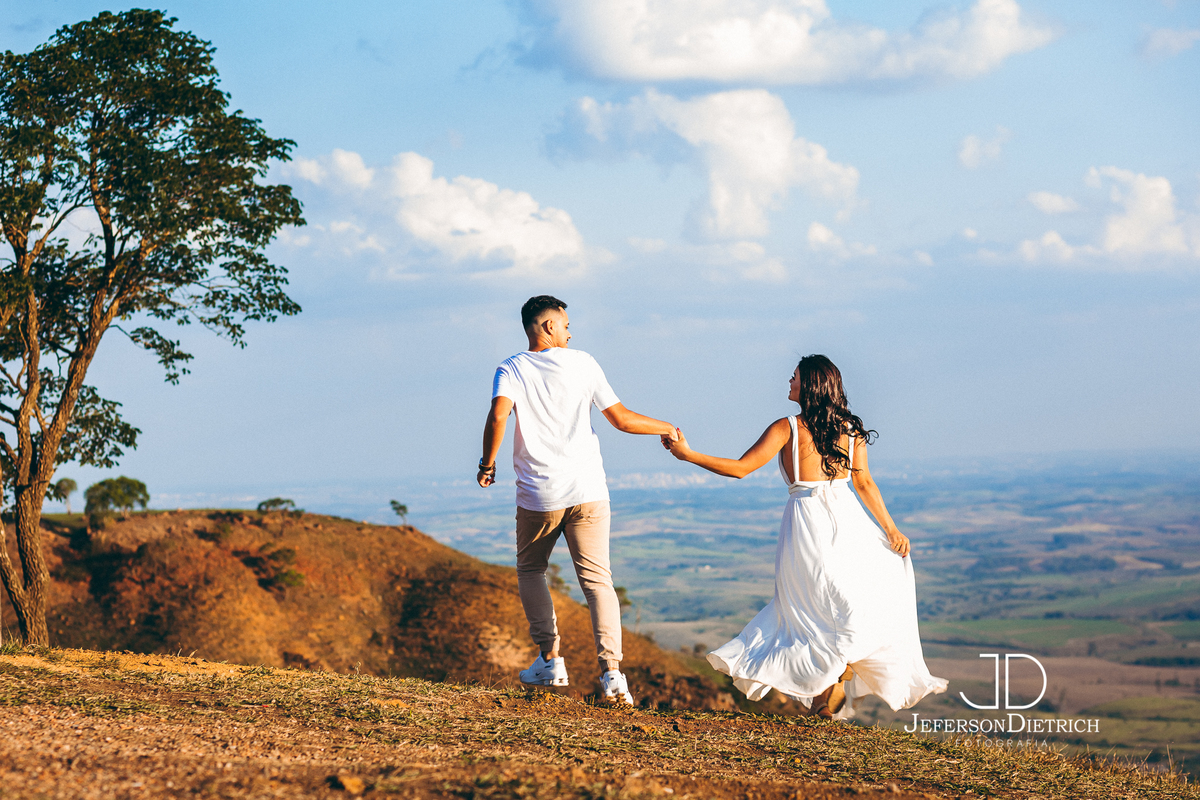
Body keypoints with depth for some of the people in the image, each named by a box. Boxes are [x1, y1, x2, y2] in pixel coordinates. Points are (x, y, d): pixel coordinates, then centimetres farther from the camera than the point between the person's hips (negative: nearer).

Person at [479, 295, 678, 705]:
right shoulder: (582, 363, 4)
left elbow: (498, 415, -18)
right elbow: (622, 419, 4)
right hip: (588, 491, 0)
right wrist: (665, 428, 20)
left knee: (530, 571, 21)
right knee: (597, 579, 0)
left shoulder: (512, 370, 1)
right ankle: (611, 670, -14)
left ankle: (550, 658, 13)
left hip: (538, 495, 0)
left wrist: (487, 463, -4)